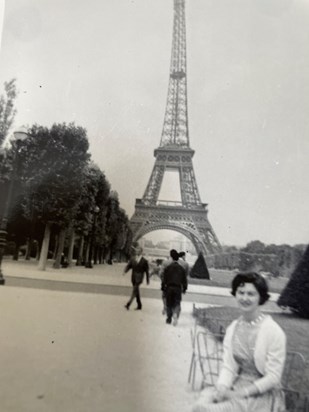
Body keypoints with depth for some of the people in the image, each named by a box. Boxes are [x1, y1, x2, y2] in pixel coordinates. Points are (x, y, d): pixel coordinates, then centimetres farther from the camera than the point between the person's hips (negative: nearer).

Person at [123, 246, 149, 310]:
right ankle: (139, 306, 24)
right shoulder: (132, 259, 7)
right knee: (136, 291, 12)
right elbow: (128, 266, 2)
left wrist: (147, 280, 3)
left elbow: (147, 271, 1)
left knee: (134, 290, -15)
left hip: (139, 278, -5)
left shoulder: (144, 261, -3)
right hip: (133, 277, 5)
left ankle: (128, 304, -15)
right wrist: (125, 271, -20)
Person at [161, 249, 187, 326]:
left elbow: (164, 279, -4)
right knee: (177, 303, 5)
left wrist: (163, 287, 4)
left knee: (169, 304, 12)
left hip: (169, 288, 0)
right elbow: (184, 280, 5)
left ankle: (169, 319, 17)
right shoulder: (181, 268, 3)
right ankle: (176, 314, -21)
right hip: (178, 288, 1)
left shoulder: (168, 267, -3)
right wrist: (184, 288, 15)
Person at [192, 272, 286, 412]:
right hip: (237, 385, 4)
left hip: (262, 395, -4)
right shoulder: (232, 328, -1)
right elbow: (228, 367, 1)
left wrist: (240, 394, -16)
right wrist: (222, 388, -18)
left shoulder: (274, 332, -15)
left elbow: (273, 377, -12)